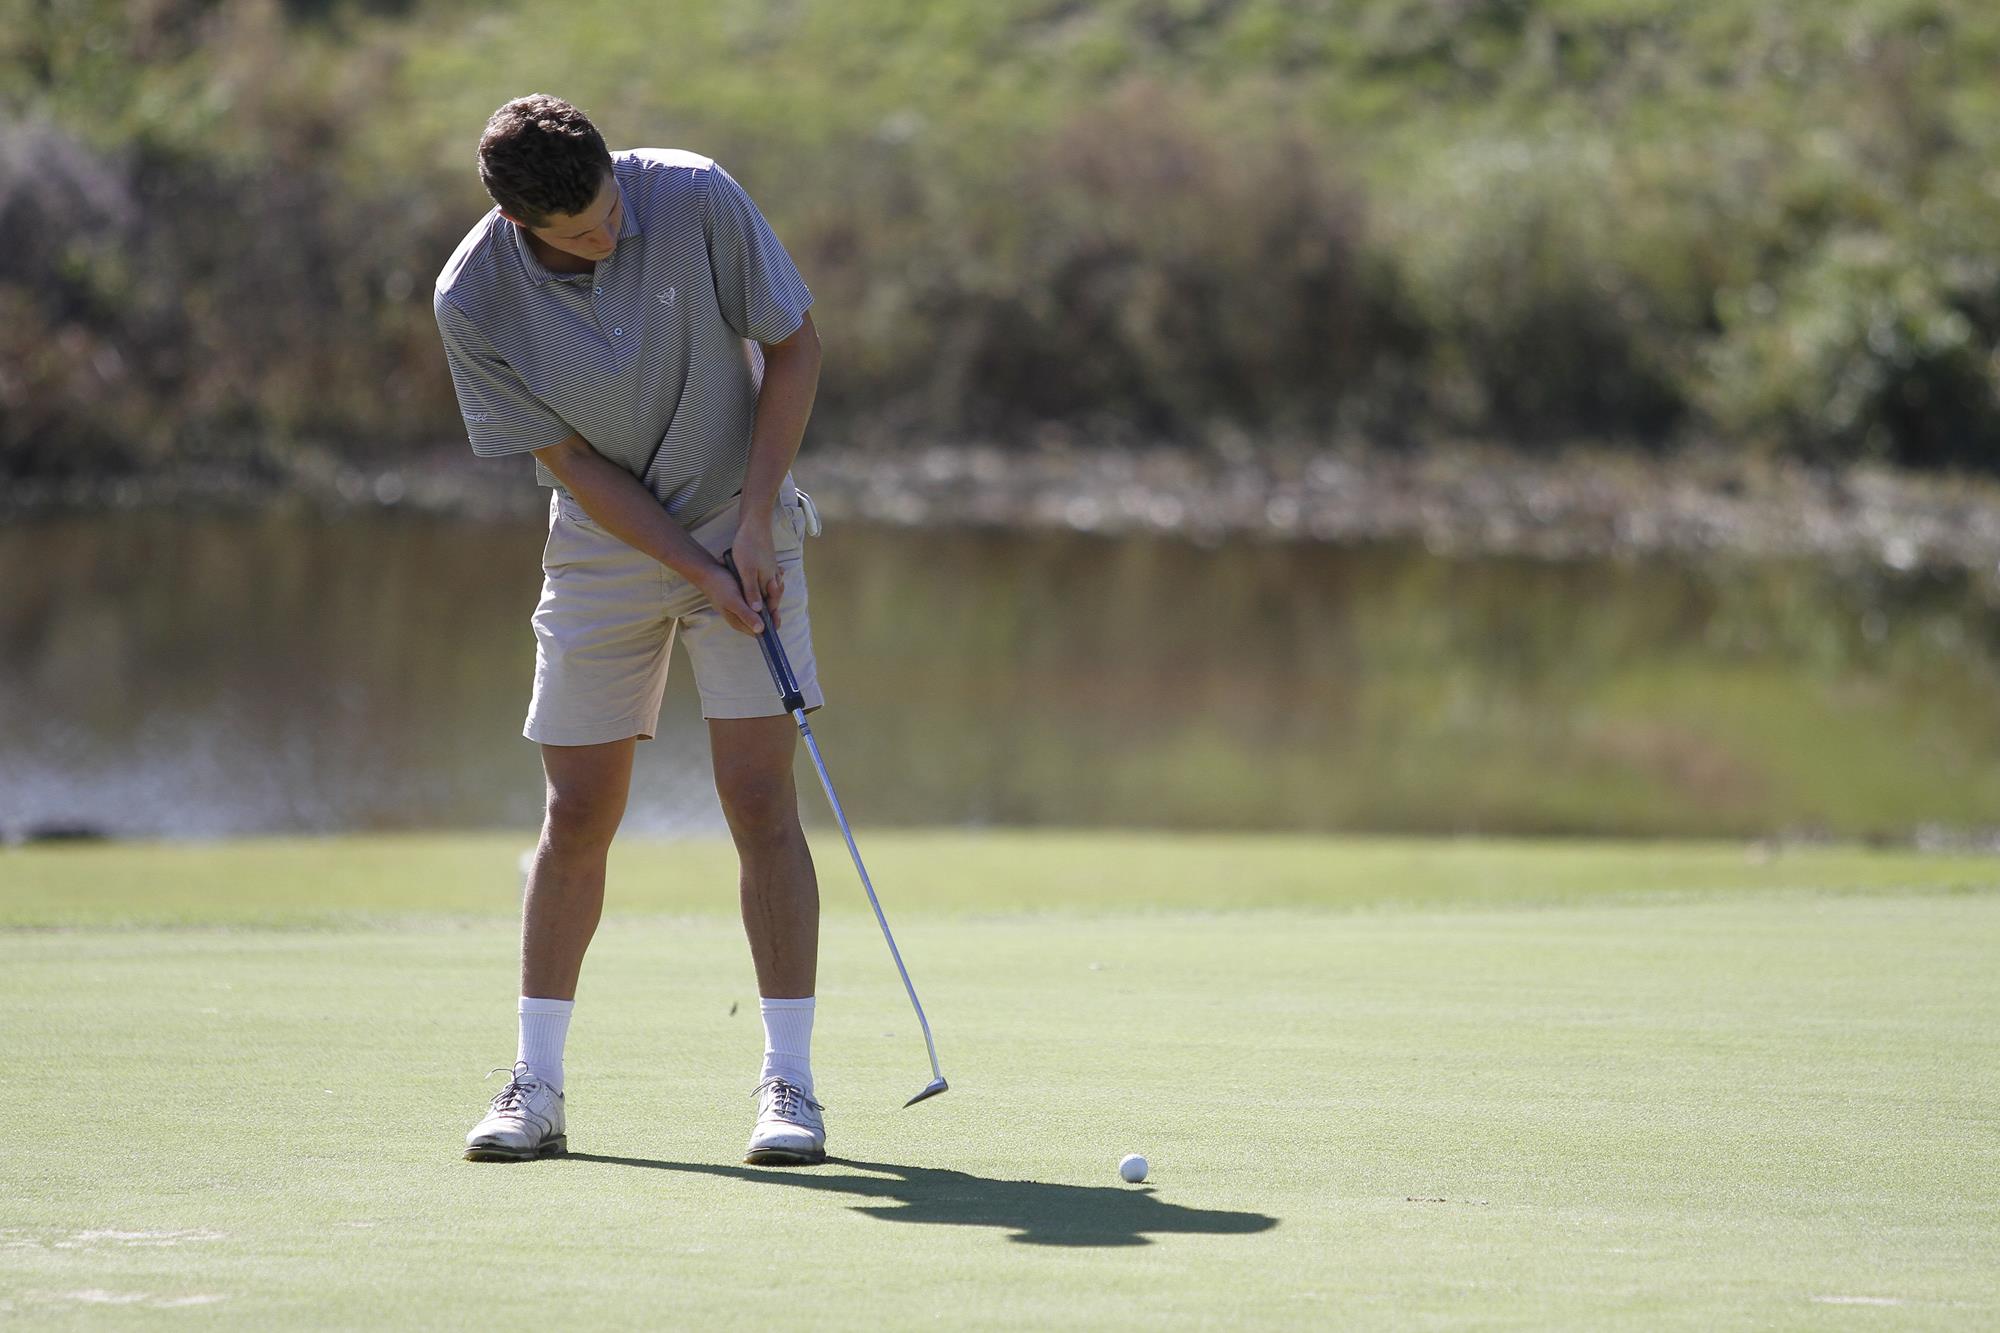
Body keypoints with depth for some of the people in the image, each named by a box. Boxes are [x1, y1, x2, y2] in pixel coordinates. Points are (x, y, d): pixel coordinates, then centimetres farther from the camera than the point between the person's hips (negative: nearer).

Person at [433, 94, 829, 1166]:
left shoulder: (695, 199, -19)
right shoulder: (473, 300, -17)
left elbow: (794, 346, -9)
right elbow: (572, 463, -11)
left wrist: (752, 522, -15)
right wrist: (701, 573, -18)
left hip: (743, 527, -1)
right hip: (604, 546, 1)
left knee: (759, 797, -9)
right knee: (578, 815, 1)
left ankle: (789, 1081, -6)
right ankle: (536, 1087, 11)